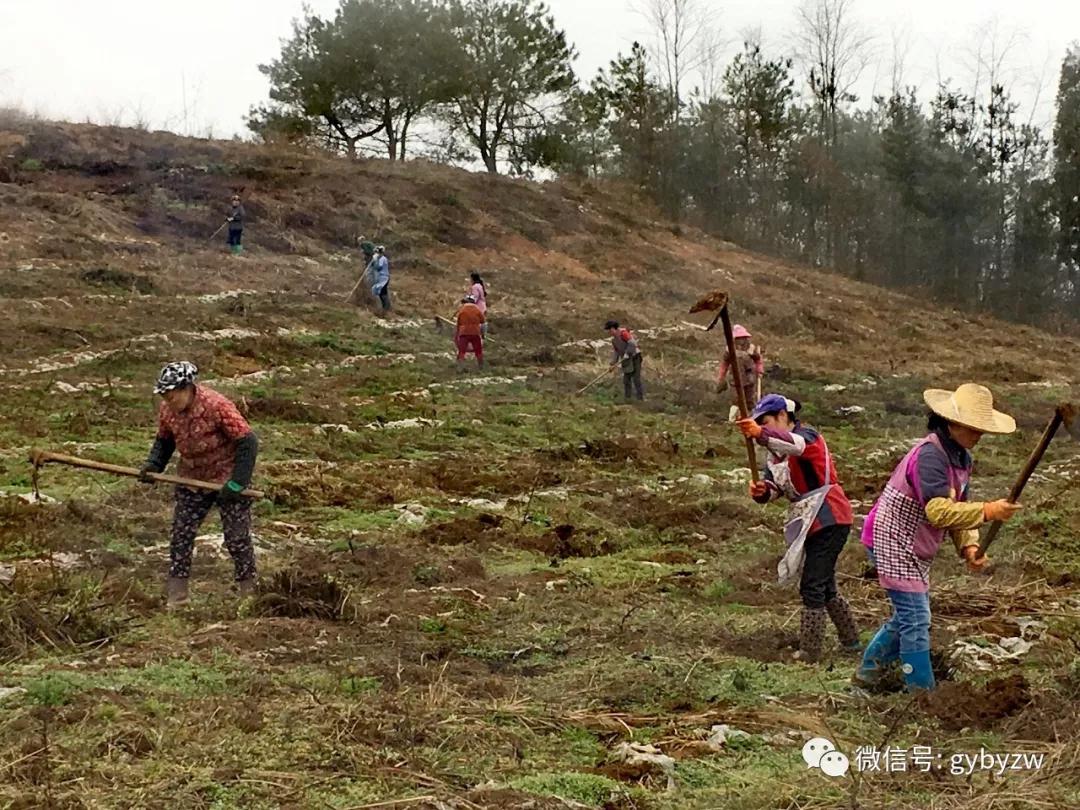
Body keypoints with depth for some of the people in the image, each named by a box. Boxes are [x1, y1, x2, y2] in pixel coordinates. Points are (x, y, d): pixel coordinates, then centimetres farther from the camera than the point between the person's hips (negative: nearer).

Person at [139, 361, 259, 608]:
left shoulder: (217, 406, -27)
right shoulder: (167, 410, -8)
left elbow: (248, 442, -24)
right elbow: (164, 440, 11)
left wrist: (237, 483, -25)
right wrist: (153, 465, -8)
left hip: (227, 479, -5)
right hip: (192, 479, 6)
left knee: (237, 538, 2)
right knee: (181, 534, 2)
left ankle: (248, 593, 18)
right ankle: (176, 595, 10)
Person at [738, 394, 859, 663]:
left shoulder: (807, 435, -13)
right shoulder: (775, 453, 13)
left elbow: (795, 444, -39)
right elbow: (774, 487, 1)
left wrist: (761, 434, -56)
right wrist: (761, 491, -24)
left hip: (829, 519, -10)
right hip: (813, 522, 10)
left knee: (812, 587, -9)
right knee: (824, 586, 20)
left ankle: (808, 653, -5)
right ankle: (850, 641, 35)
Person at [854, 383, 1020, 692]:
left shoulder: (962, 457, 6)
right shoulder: (930, 454, -26)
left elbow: (959, 506, 7)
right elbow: (938, 511, -36)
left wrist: (969, 545, -9)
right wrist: (987, 511, -39)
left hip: (916, 549, 10)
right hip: (894, 542, -10)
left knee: (908, 615, 20)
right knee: (916, 620, -9)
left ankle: (867, 672, 34)